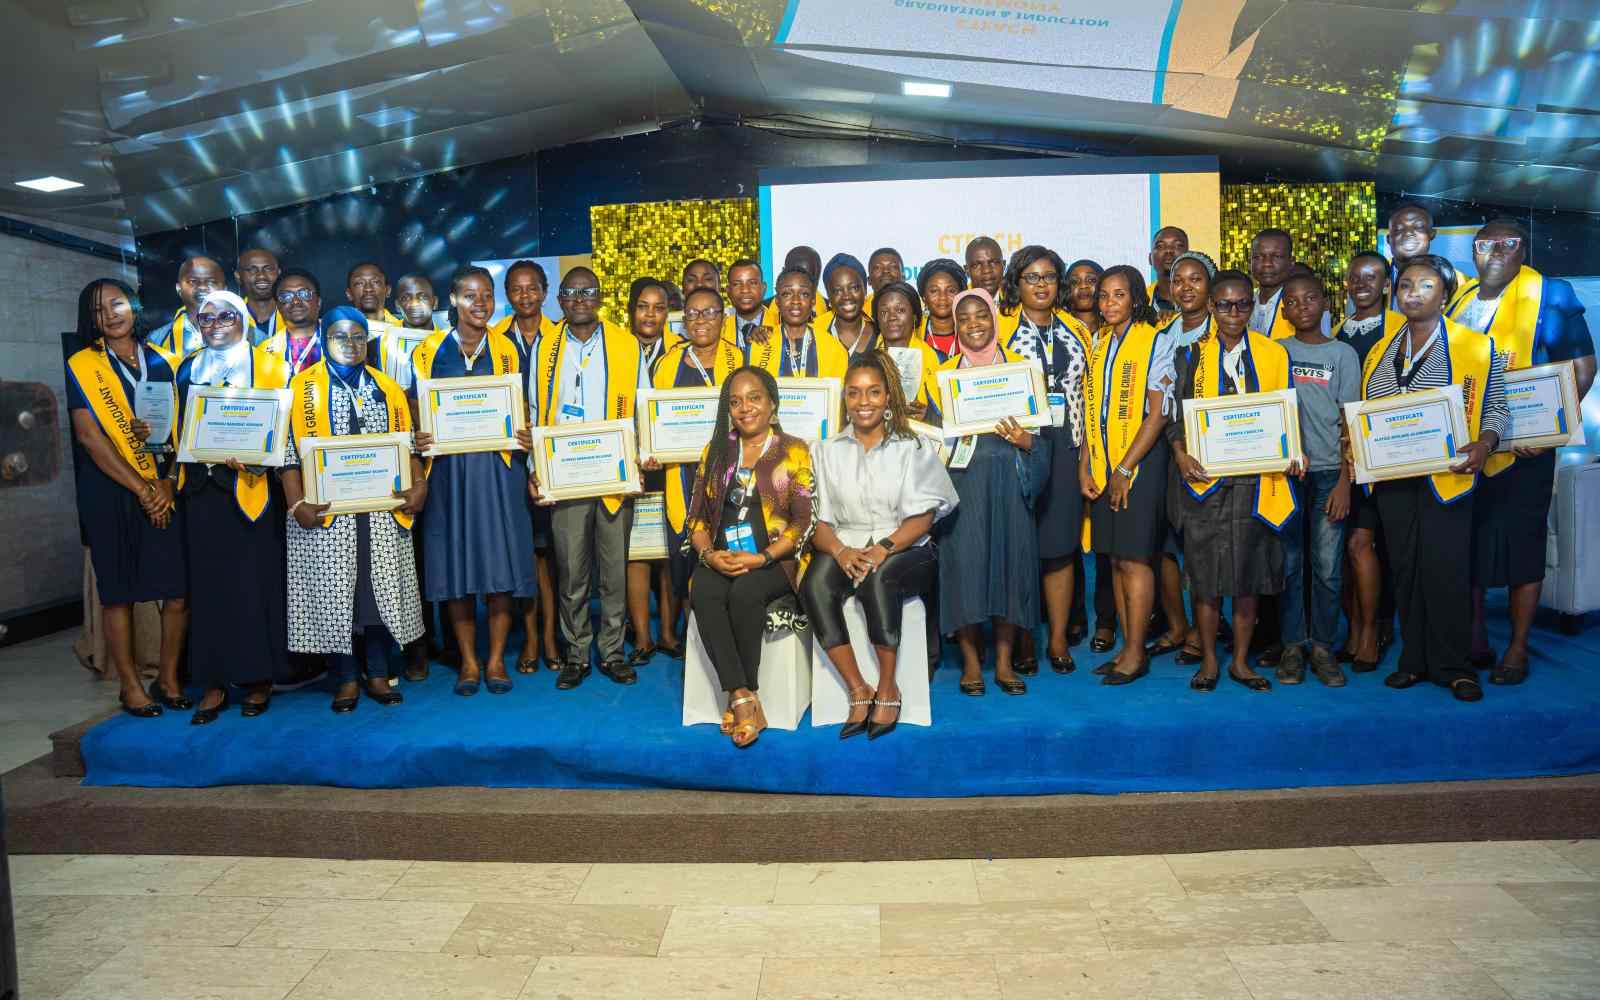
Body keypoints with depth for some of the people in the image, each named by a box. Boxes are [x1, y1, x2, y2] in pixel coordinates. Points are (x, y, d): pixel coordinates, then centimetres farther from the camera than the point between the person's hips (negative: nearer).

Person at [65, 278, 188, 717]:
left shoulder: (163, 362, 10)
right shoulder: (81, 366, 1)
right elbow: (88, 436, -7)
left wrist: (167, 482, -7)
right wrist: (141, 488, -11)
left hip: (163, 491, 3)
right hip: (110, 492, -2)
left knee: (178, 590, 0)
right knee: (119, 593, 3)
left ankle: (168, 677, 17)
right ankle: (130, 685, 15)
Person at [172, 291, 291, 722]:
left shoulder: (267, 365, 4)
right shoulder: (188, 368, 16)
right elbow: (180, 427, 19)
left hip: (250, 488, -4)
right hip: (202, 489, 4)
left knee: (255, 582, -1)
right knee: (208, 585, 3)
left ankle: (260, 678, 8)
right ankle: (214, 683, 8)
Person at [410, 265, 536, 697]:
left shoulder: (506, 350, 8)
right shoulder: (429, 352, 6)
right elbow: (416, 411, 8)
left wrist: (525, 439, -10)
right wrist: (418, 439, -12)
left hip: (497, 467, 0)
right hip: (447, 470, 0)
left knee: (500, 561, -1)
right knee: (454, 562, 2)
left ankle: (496, 658, 11)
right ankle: (468, 661, 14)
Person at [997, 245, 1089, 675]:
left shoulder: (1073, 330, 14)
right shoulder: (1001, 328, 2)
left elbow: (1087, 389, 14)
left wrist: (1085, 449, 6)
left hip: (1065, 446, 4)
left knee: (1061, 542, 5)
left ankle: (1059, 640, 14)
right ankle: (1022, 642, 9)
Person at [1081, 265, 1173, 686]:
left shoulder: (1156, 342, -4)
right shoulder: (1098, 344, 14)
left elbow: (1158, 413, -10)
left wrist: (1125, 468, -13)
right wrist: (1085, 466, 5)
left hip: (1141, 460, -6)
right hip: (1103, 465, 6)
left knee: (1133, 557, -6)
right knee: (1115, 557, 7)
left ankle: (1136, 652, 3)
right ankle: (1128, 647, 15)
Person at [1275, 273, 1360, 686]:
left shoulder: (1343, 354, 7)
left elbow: (1350, 422, 3)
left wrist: (1345, 480, -4)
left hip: (1328, 470, 0)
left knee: (1328, 566, -1)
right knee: (1288, 562, 1)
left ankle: (1323, 647, 9)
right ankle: (1292, 646, 9)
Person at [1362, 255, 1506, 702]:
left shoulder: (1475, 348, 0)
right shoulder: (1381, 352, 11)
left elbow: (1496, 406, 0)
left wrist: (1484, 444, -17)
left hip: (1446, 476, -4)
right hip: (1392, 477, 4)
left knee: (1445, 571, -5)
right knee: (1405, 569, 9)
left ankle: (1453, 666, 8)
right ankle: (1414, 660, 19)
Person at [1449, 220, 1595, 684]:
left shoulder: (1548, 297, -4)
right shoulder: (1456, 297, 10)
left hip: (1520, 449, -5)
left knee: (1520, 545, 1)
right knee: (1464, 542, 10)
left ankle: (1517, 649, 13)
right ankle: (1474, 640, 24)